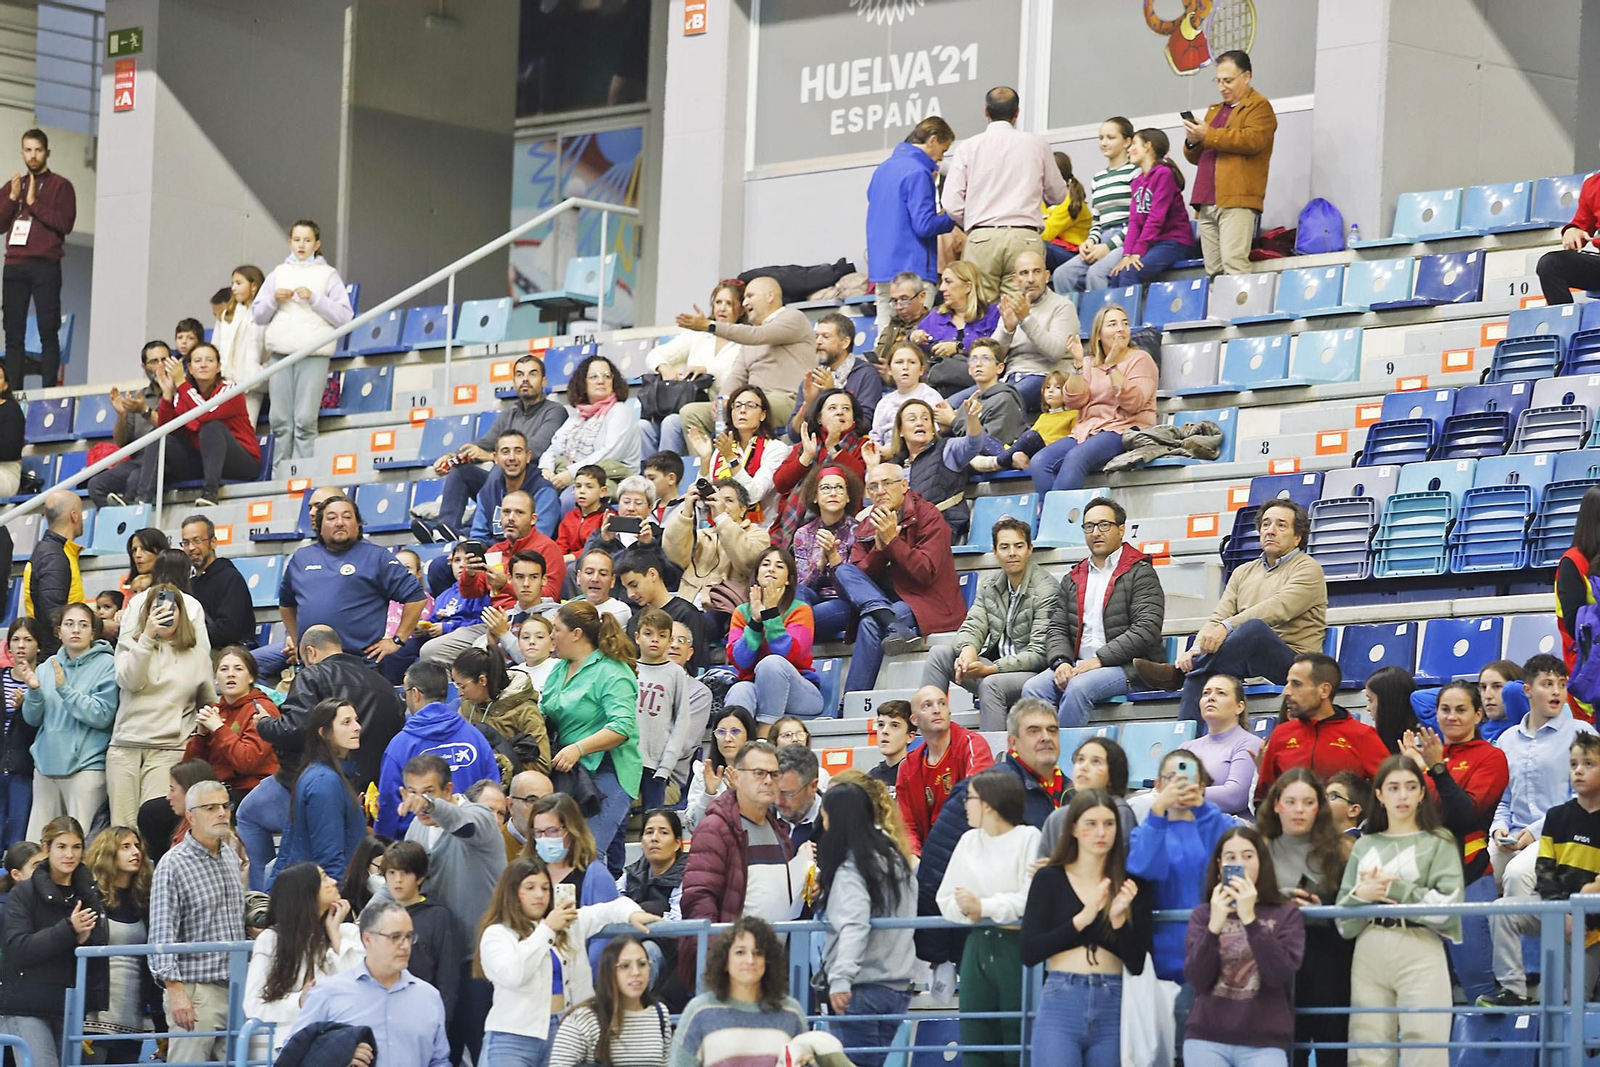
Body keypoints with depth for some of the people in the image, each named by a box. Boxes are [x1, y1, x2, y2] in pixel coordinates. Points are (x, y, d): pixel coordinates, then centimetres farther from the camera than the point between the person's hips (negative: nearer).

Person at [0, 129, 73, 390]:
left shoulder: (60, 185, 6)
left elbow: (65, 223, -7)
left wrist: (34, 202, -9)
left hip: (45, 267, -4)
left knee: (48, 332, -9)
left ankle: (49, 390, -12)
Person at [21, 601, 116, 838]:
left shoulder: (106, 665, -2)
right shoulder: (47, 667, 14)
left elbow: (102, 716, -12)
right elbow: (33, 719, 12)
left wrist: (64, 689, -16)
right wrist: (34, 690, -7)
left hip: (85, 765, -5)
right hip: (47, 763, 5)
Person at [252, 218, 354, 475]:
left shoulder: (328, 275, 9)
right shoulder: (278, 273, 18)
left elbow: (345, 316, 0)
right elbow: (258, 314, 17)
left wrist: (314, 298, -9)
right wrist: (274, 299, -1)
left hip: (314, 355, -3)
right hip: (280, 353, 3)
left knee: (305, 420, -11)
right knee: (281, 421, -1)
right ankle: (279, 476, 3)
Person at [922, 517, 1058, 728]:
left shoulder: (1046, 590, -11)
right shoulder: (989, 586, 11)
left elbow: (1039, 653, -16)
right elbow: (973, 626, 5)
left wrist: (990, 669, -25)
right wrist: (968, 649, -23)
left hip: (1030, 672, -7)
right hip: (995, 665, 7)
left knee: (991, 684, -36)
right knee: (939, 654, -9)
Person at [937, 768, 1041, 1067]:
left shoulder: (1028, 838, -5)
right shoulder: (968, 841, 14)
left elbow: (1031, 899, -16)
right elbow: (946, 899, 8)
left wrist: (984, 906, -13)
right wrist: (965, 911, -12)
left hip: (1016, 946, -6)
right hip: (978, 946, 6)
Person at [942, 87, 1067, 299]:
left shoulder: (968, 148, 6)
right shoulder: (1037, 145, 8)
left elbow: (952, 204, 1)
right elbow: (1058, 195, 19)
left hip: (981, 240, 0)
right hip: (1024, 237, 0)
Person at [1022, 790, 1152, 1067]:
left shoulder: (1130, 886, 6)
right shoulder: (1049, 879, 3)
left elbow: (1136, 965, 2)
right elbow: (1029, 953, -5)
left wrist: (1118, 919, -14)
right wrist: (1082, 919, -12)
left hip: (1113, 1011, 2)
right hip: (1060, 1006, -2)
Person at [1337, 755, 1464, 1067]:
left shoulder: (1439, 843, 6)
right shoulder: (1364, 846, 16)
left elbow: (1447, 906, -7)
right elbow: (1342, 915, 12)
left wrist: (1394, 889, -6)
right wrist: (1361, 894, -8)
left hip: (1420, 950, -4)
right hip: (1369, 952, 4)